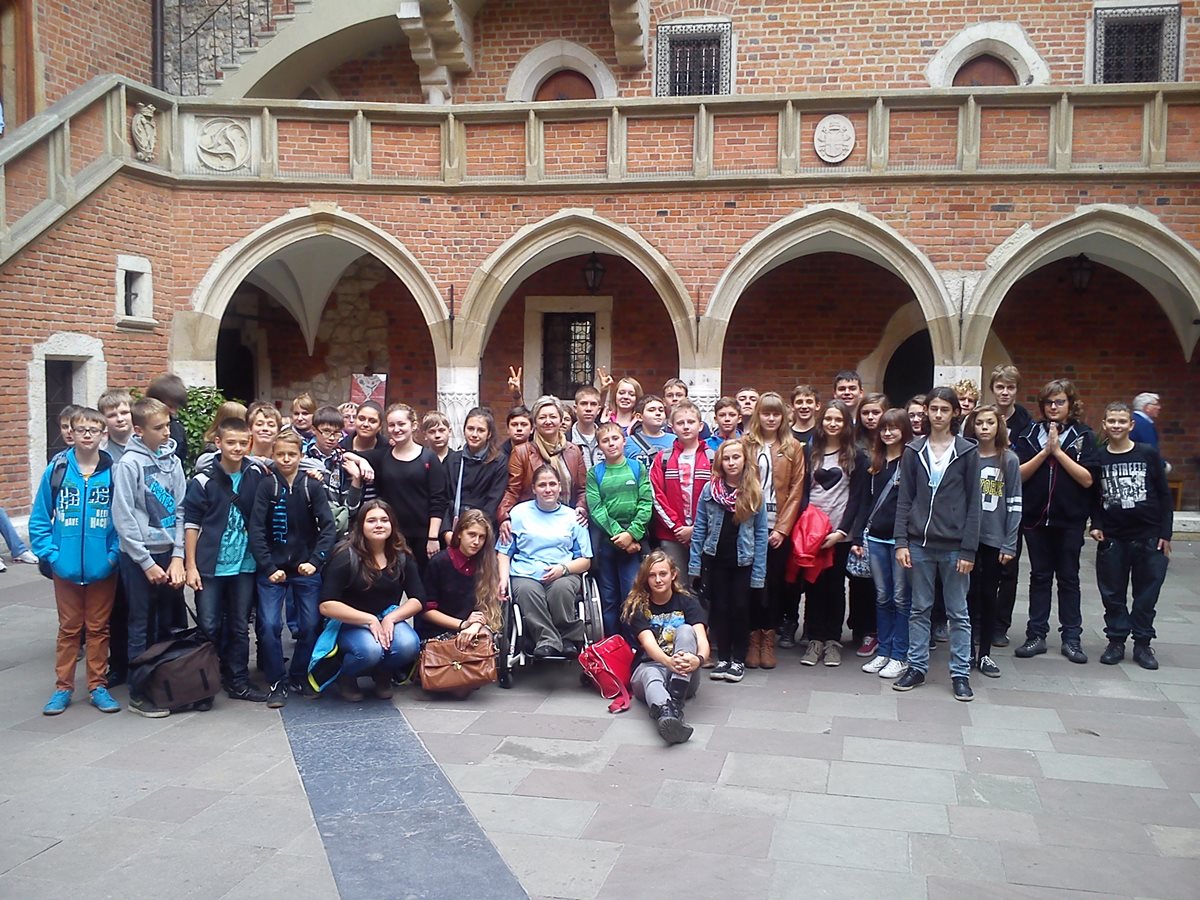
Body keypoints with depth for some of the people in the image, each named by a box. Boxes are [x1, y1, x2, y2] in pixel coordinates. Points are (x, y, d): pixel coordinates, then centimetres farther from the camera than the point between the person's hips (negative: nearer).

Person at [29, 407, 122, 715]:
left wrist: (114, 554, -10)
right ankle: (63, 687, 23)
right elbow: (38, 520, 2)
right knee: (69, 628, 12)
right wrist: (51, 555, -7)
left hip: (102, 569, -1)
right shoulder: (57, 470, -3)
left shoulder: (115, 471, -6)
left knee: (98, 628, 11)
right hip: (66, 568, 1)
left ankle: (98, 686, 22)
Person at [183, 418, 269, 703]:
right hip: (210, 567, -3)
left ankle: (238, 682, 17)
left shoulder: (256, 475, 2)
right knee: (209, 627, 4)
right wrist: (190, 566, -7)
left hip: (244, 564, 3)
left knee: (239, 627, 9)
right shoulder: (203, 481, -6)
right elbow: (191, 524, -5)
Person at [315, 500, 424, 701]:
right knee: (370, 649, -35)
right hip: (349, 624, -3)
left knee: (409, 645, -29)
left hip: (388, 619, 4)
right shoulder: (346, 557, -13)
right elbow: (326, 606, -18)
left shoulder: (402, 557, 0)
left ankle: (382, 675, 7)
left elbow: (417, 600, -1)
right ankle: (345, 677, 2)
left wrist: (391, 618, -19)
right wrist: (370, 620, -23)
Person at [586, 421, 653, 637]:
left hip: (634, 538, -1)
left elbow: (646, 503, -2)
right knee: (608, 597, 6)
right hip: (605, 540, 1)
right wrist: (618, 534, -13)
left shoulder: (638, 467, 5)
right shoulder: (595, 473, 5)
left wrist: (632, 533, -13)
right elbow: (596, 508, -4)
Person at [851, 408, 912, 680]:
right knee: (882, 597, 11)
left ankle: (900, 656, 10)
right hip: (875, 537, 5)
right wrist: (858, 537, 9)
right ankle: (883, 651, 20)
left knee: (901, 598, 3)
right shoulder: (875, 461, 12)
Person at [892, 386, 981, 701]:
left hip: (954, 545, -2)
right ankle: (917, 667, 21)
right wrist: (902, 541, -4)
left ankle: (961, 673, 17)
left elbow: (973, 504, -3)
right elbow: (904, 499, 4)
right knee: (920, 609, 11)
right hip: (920, 542, 2)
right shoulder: (914, 450, 4)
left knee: (958, 613, 8)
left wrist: (968, 550, -7)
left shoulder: (967, 451, -2)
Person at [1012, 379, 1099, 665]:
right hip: (1036, 517, 1)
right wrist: (1044, 451, -14)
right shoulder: (1031, 434, 4)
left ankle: (1071, 638, 13)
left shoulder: (1083, 436, 0)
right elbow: (1019, 474, -4)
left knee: (1068, 578, 7)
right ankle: (1036, 635, 14)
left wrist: (1058, 451, -14)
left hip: (1070, 520, -1)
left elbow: (1087, 479, -10)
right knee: (1039, 576, 8)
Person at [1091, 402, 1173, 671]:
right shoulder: (1098, 459, 1)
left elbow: (1164, 495, 1)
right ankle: (1116, 640, 18)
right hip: (1112, 538, 1)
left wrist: (1165, 534, -2)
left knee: (1147, 593, 5)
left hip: (1148, 537, -1)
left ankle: (1143, 644, 16)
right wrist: (1096, 525, -2)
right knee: (1112, 593, 7)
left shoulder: (1149, 454, -2)